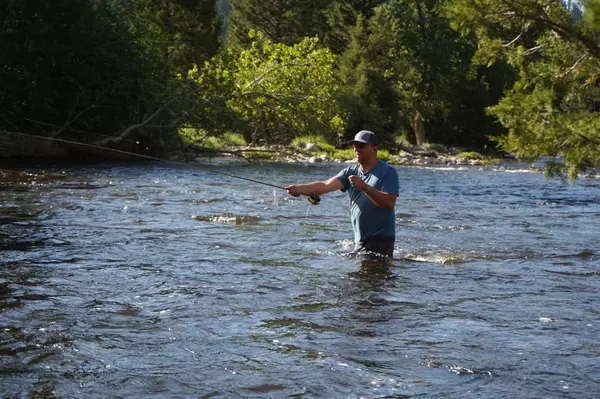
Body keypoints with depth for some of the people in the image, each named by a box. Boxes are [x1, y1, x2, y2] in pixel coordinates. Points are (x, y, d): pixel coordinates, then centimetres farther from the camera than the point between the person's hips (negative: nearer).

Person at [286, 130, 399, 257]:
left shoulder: (388, 172, -7)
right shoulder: (350, 172, 9)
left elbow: (390, 203, -19)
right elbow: (326, 185, -7)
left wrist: (365, 187, -28)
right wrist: (301, 188, -24)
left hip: (380, 240, -7)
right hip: (359, 241, 7)